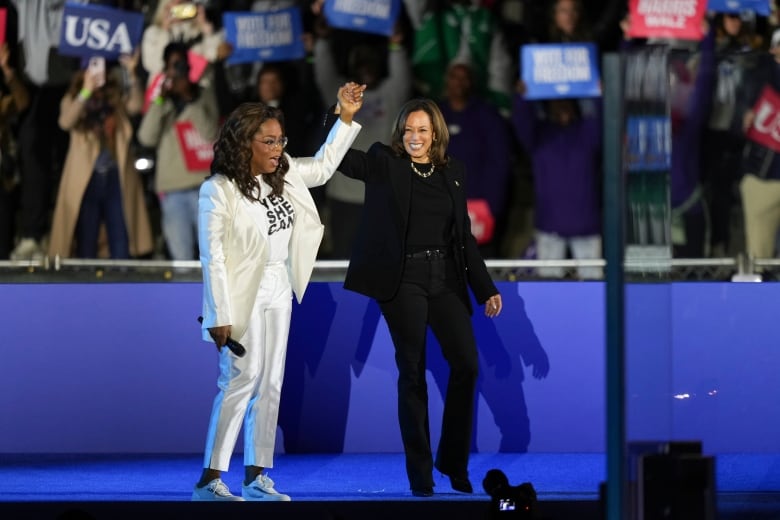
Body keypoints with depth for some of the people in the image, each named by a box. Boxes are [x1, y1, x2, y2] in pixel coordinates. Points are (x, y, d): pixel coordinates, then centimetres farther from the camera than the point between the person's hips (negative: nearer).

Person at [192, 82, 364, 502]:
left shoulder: (283, 176, 6)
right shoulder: (218, 191, -15)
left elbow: (323, 167, 25)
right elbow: (212, 256, -17)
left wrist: (346, 117, 16)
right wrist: (220, 316, -20)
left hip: (278, 290, 8)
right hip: (242, 293, -8)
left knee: (271, 384, 7)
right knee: (241, 380, -13)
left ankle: (257, 476, 11)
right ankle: (210, 479, -11)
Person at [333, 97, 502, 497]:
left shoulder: (453, 172, 11)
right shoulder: (384, 164, 1)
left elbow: (464, 235, 14)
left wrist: (486, 288, 12)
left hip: (445, 279, 4)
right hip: (402, 280, -3)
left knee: (466, 364, -3)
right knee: (413, 372, -1)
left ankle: (453, 460, 15)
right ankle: (419, 473, 7)